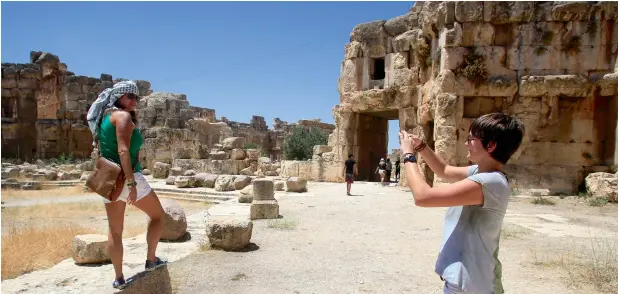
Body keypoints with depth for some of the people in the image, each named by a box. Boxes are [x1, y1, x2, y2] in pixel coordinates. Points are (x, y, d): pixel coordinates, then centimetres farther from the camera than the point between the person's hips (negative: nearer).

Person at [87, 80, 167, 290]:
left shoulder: (105, 116, 16)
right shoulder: (122, 116, -11)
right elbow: (123, 150, -23)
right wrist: (132, 183, -25)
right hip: (127, 177, -8)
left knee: (115, 231, 13)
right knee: (158, 214, 13)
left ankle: (119, 278, 21)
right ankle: (151, 260, 20)